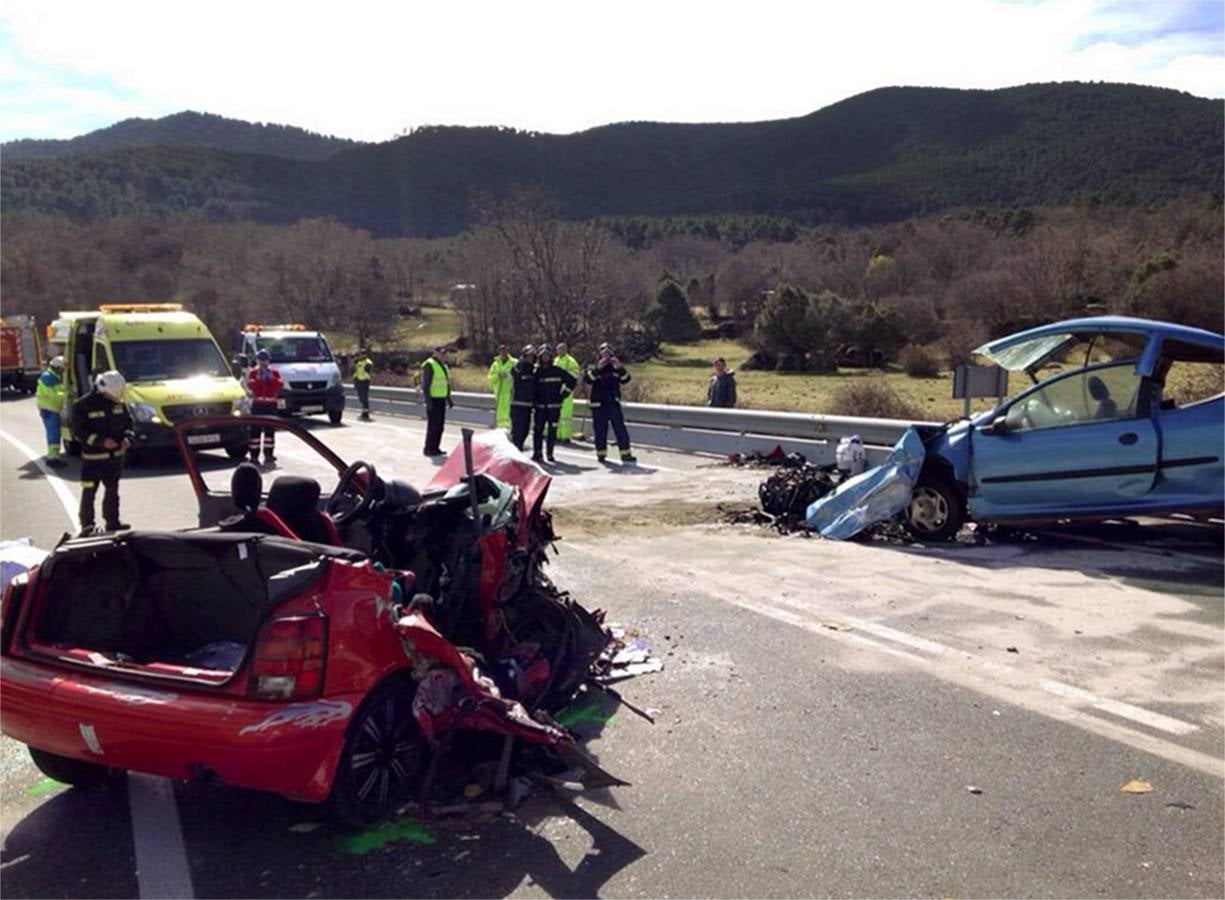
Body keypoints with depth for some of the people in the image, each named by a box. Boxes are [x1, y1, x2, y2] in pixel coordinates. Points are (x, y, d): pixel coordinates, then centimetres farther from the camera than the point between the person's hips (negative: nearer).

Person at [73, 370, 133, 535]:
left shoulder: (119, 403, 2)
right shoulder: (84, 405, -14)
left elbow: (128, 422, 13)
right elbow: (78, 431, -15)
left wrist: (127, 438, -7)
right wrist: (101, 441, -25)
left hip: (115, 456, 6)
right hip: (93, 458, -6)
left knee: (112, 490, 16)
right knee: (89, 492, -1)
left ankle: (112, 522, 27)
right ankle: (87, 525, 7)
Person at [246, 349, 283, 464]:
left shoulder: (274, 372, 10)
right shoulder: (252, 372, 7)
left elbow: (280, 385, -3)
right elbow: (250, 385, -8)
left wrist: (272, 378, -17)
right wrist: (257, 379, -22)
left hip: (271, 404, 1)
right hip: (257, 404, -1)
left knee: (270, 430, 1)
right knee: (255, 430, -3)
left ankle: (269, 456, 6)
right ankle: (254, 456, 0)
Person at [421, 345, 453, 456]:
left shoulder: (443, 366, 14)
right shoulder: (429, 365, -14)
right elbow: (425, 384, -17)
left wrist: (449, 399, 16)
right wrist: (428, 401, -23)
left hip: (441, 399, 9)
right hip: (432, 399, -9)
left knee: (440, 424, 8)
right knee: (433, 424, -8)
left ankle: (435, 448, 15)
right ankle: (428, 449, -1)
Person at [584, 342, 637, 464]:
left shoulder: (615, 367, 11)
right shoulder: (593, 368, 3)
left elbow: (625, 379, -1)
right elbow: (587, 379, -16)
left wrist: (620, 368, -17)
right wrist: (597, 368, -26)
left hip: (613, 403, 2)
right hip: (598, 404, -2)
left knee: (620, 428, -3)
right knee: (600, 430, 2)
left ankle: (626, 454, -2)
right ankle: (601, 454, 12)